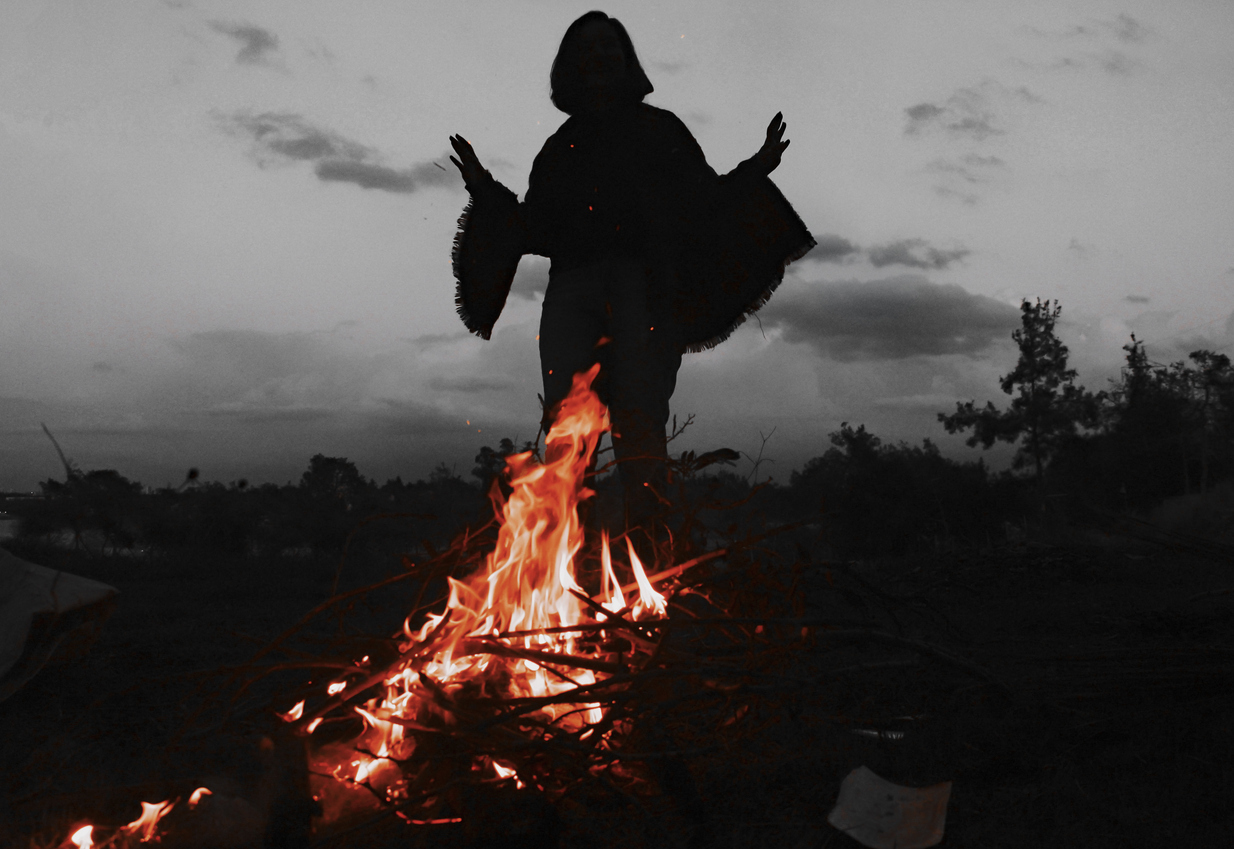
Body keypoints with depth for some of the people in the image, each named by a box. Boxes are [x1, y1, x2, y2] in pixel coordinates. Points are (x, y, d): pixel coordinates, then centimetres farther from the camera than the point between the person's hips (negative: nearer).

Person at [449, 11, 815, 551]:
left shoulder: (656, 129, 21)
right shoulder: (559, 149, 28)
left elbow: (700, 203, 13)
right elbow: (535, 231, 24)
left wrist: (753, 172, -1)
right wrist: (486, 190, 16)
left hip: (643, 283, -2)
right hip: (572, 289, 3)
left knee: (637, 419, -18)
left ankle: (649, 540, -24)